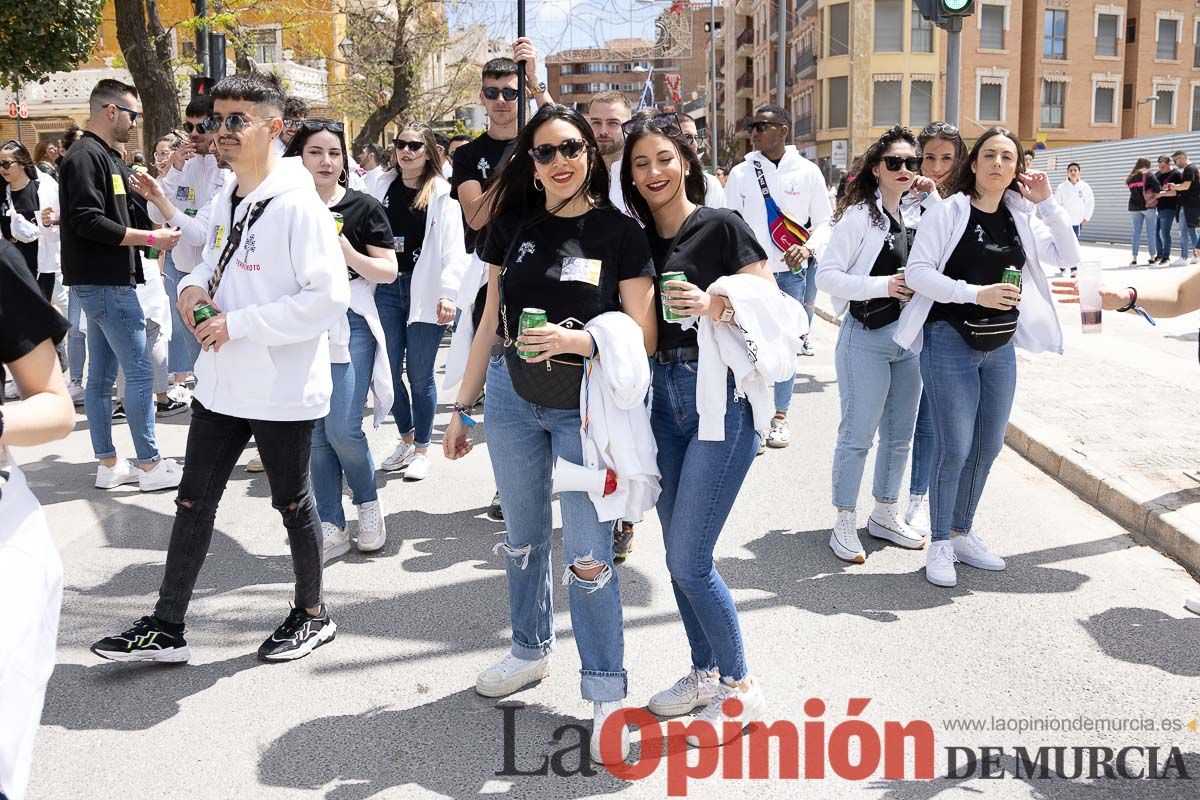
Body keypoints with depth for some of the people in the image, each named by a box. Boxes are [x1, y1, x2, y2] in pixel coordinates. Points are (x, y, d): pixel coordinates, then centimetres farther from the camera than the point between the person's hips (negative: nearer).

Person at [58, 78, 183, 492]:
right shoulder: (85, 157, -13)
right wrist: (151, 238, -18)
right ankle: (150, 465, 0)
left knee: (102, 375, 11)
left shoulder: (106, 157, 17)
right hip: (104, 282, -10)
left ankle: (108, 465, 18)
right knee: (140, 372, -6)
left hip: (104, 282, 10)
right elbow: (87, 222, -21)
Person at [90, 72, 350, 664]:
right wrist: (195, 285, 0)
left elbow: (331, 298, -24)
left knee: (292, 502, 9)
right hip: (221, 382, 8)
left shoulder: (298, 204, -17)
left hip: (283, 388, -8)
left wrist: (239, 324, -22)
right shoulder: (225, 202, 9)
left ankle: (312, 615, 29)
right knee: (193, 501, 12)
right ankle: (166, 627, 24)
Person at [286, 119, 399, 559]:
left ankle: (368, 501, 17)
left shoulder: (364, 207, -1)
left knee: (342, 429, -10)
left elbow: (389, 270, -2)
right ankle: (332, 527, 16)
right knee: (315, 433, 6)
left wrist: (350, 255, -18)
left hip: (350, 325, -3)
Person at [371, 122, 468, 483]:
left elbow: (453, 249, -7)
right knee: (390, 371, 9)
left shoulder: (442, 193, -3)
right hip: (387, 288, 4)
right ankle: (406, 438, 29)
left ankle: (422, 449, 18)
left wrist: (448, 293, -17)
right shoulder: (384, 186, 10)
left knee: (420, 375, 3)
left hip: (424, 291, -4)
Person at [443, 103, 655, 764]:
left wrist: (580, 341, -25)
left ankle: (606, 692, 10)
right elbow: (491, 323, 10)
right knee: (522, 539, 17)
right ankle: (531, 651, 37)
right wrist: (463, 406, 11)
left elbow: (644, 338, -8)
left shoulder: (619, 233, -7)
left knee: (588, 555, -3)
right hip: (511, 397, 4)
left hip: (585, 404, -4)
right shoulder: (513, 226, 4)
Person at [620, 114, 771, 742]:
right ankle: (705, 672, 32)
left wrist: (715, 305, -26)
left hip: (721, 396, -6)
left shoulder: (722, 227, -7)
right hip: (663, 397, 7)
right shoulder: (639, 241, 11)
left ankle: (740, 687, 13)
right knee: (678, 555, 13)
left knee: (689, 560, -6)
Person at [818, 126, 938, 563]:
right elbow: (826, 276, -14)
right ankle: (845, 524, 13)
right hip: (867, 338, -7)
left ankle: (885, 514, 31)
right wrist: (882, 286, -23)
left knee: (899, 434, 16)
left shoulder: (918, 212, 8)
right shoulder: (859, 215, -10)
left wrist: (933, 198, 1)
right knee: (857, 436, 0)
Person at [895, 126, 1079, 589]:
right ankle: (940, 543, 10)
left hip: (1001, 346, 6)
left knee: (988, 446, 13)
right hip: (950, 341, -6)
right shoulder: (948, 211, -8)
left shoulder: (1022, 217, 8)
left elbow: (1068, 256, 5)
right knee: (954, 447, -6)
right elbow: (917, 271, -14)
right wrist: (977, 293, -23)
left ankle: (963, 533, 29)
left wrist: (1047, 203, -4)